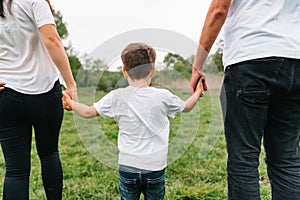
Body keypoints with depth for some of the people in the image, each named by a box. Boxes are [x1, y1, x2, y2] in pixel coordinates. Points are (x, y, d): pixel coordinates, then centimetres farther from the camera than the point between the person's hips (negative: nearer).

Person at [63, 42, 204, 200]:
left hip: (127, 166, 0)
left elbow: (88, 112, 2)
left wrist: (70, 103, 22)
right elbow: (186, 107, 12)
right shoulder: (163, 96, -6)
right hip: (155, 167, 0)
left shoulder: (117, 97, -7)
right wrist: (197, 94, 32)